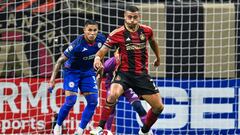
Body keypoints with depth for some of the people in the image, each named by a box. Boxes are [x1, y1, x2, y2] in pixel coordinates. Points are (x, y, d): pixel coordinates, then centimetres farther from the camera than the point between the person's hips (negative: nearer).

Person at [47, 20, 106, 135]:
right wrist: (52, 80, -24)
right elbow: (60, 61, -21)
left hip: (88, 71, 5)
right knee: (70, 101, -16)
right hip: (72, 71, -5)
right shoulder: (77, 44, -30)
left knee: (93, 101, -6)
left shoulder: (101, 40, -15)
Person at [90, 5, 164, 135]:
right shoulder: (117, 34, -11)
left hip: (142, 74, 4)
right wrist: (97, 58, -36)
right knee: (113, 94, -35)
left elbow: (152, 41, 23)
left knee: (159, 107, 1)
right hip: (124, 73, -4)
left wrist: (158, 57, 36)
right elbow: (103, 49, -13)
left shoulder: (147, 30, 1)